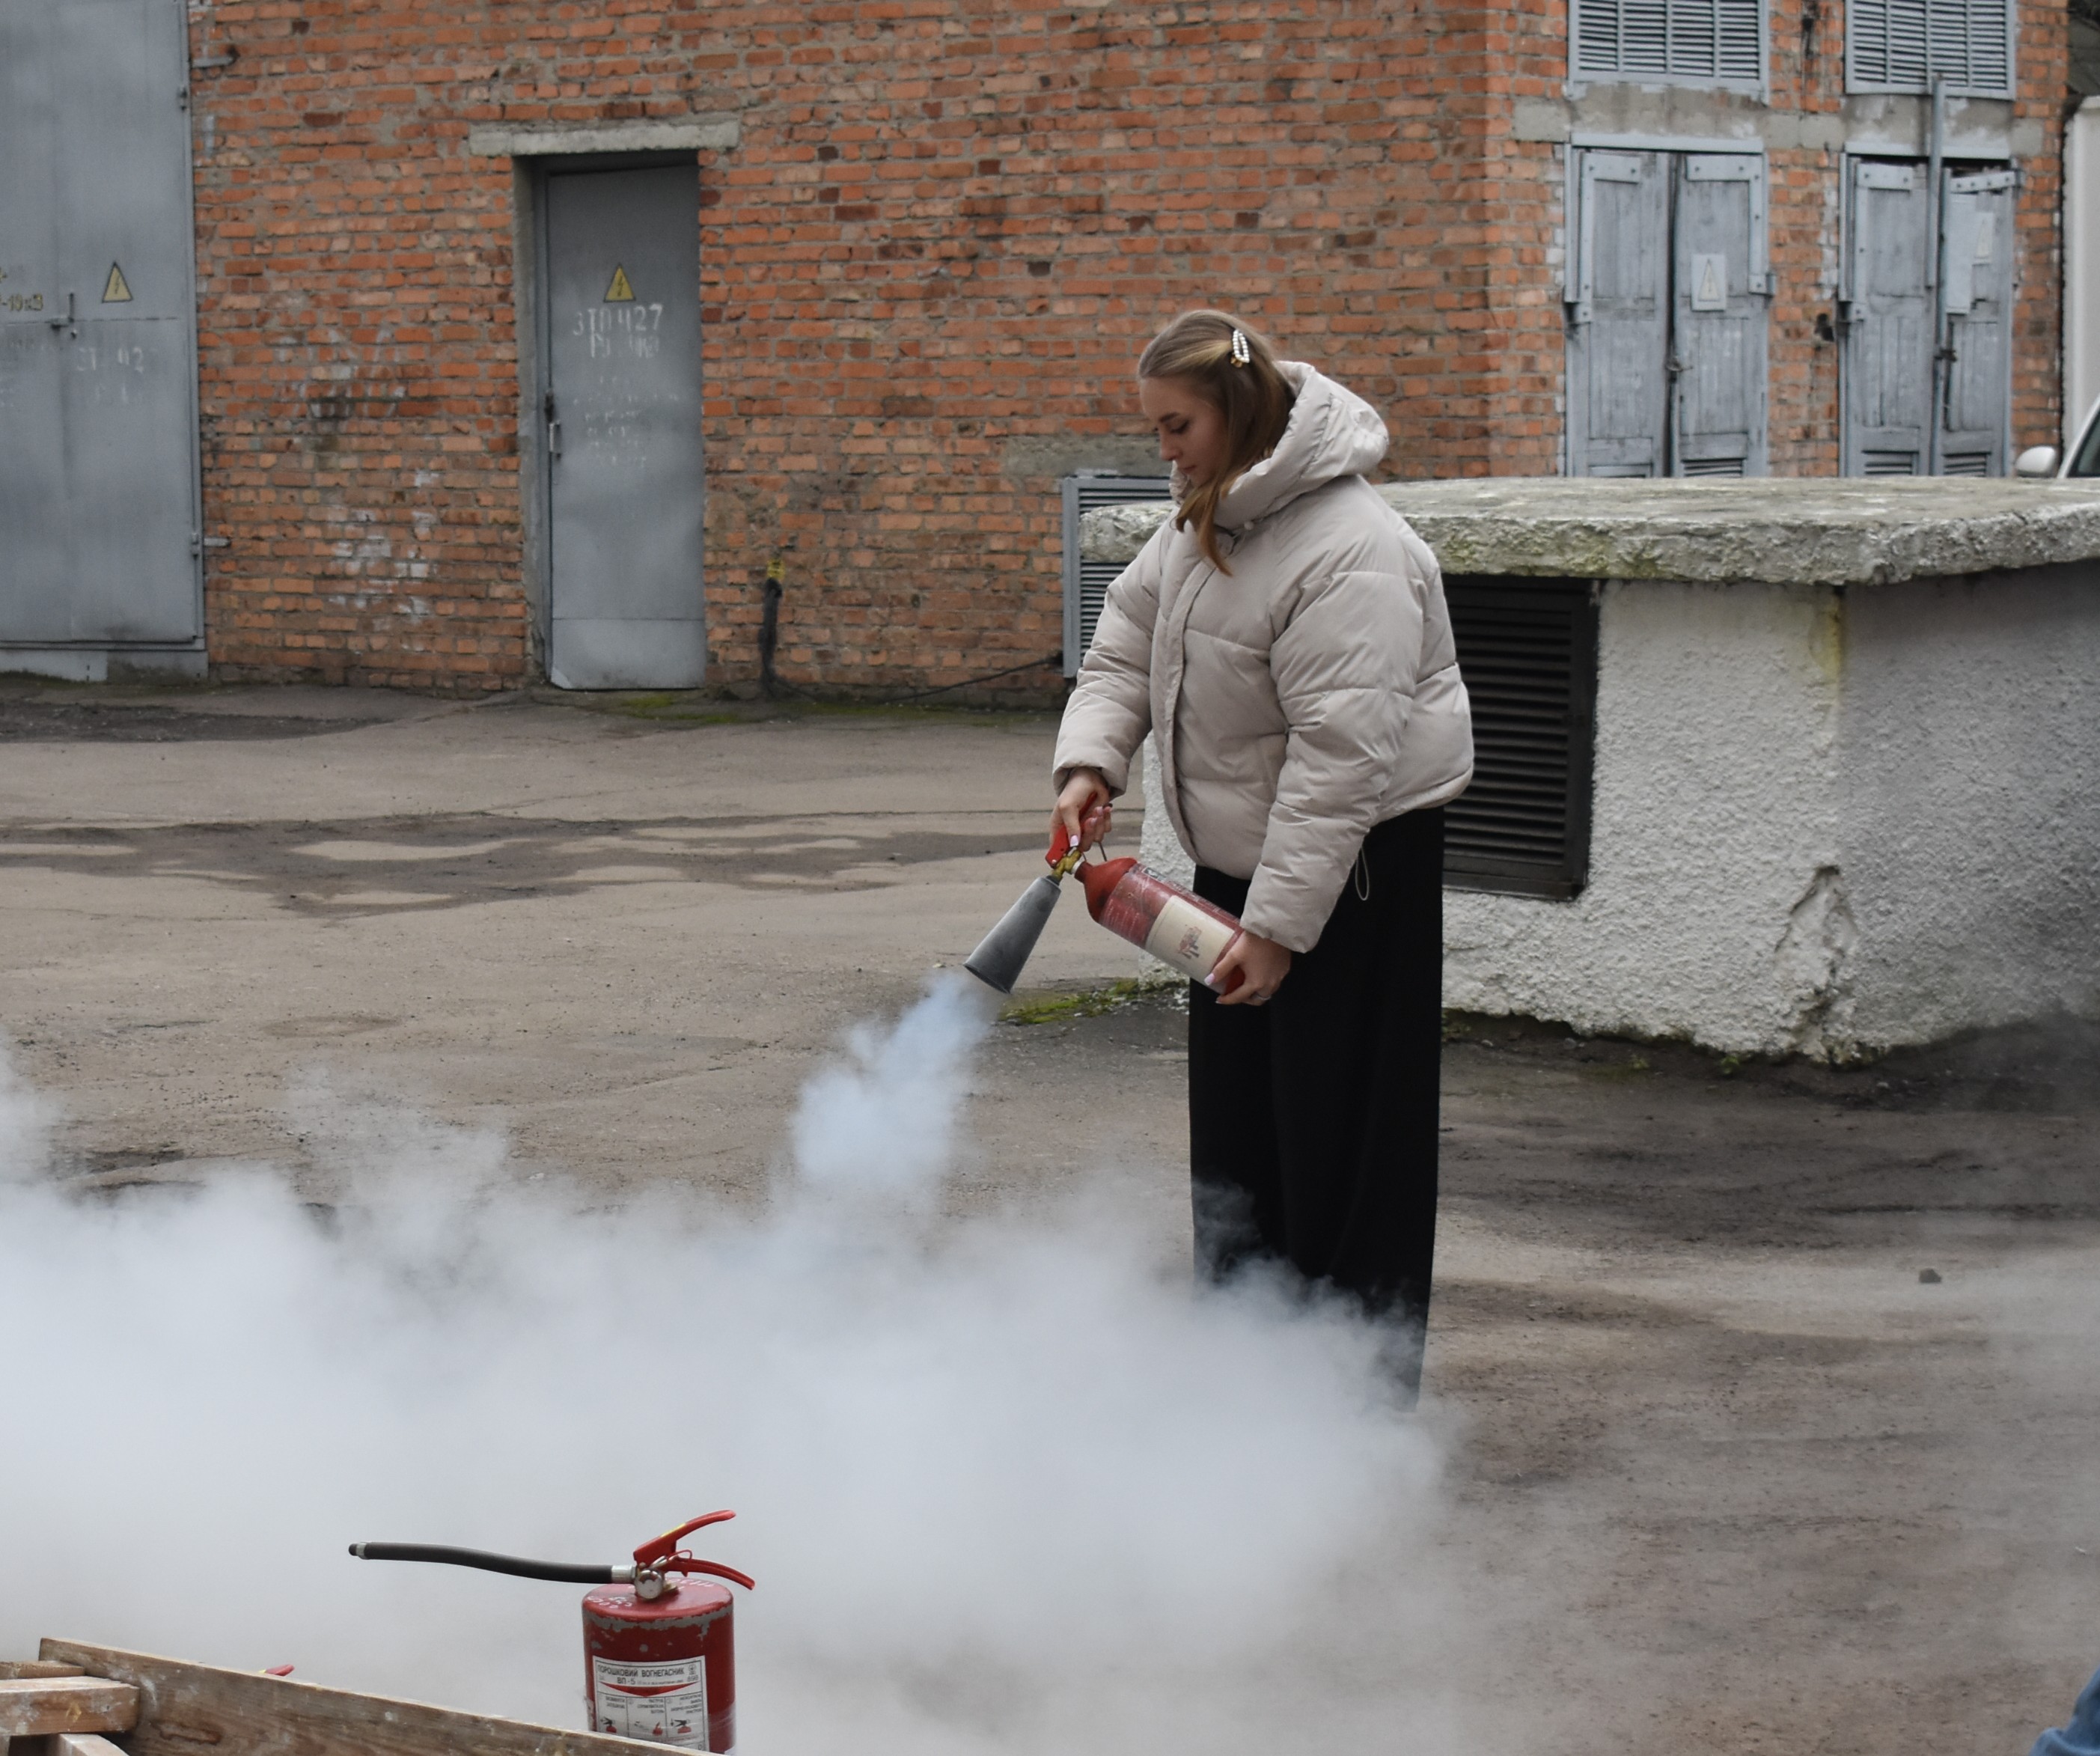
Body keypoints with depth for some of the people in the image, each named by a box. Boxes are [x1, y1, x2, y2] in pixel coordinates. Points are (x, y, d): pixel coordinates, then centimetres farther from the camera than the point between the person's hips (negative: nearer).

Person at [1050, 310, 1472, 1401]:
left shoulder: (1347, 554, -26)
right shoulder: (1203, 523, 4)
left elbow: (1343, 755, -29)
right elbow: (1128, 638, 13)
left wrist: (1280, 922, -28)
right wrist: (1091, 761, -6)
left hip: (1352, 867, -10)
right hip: (1240, 859, 10)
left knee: (1340, 1136, -4)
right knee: (1234, 1119, 16)